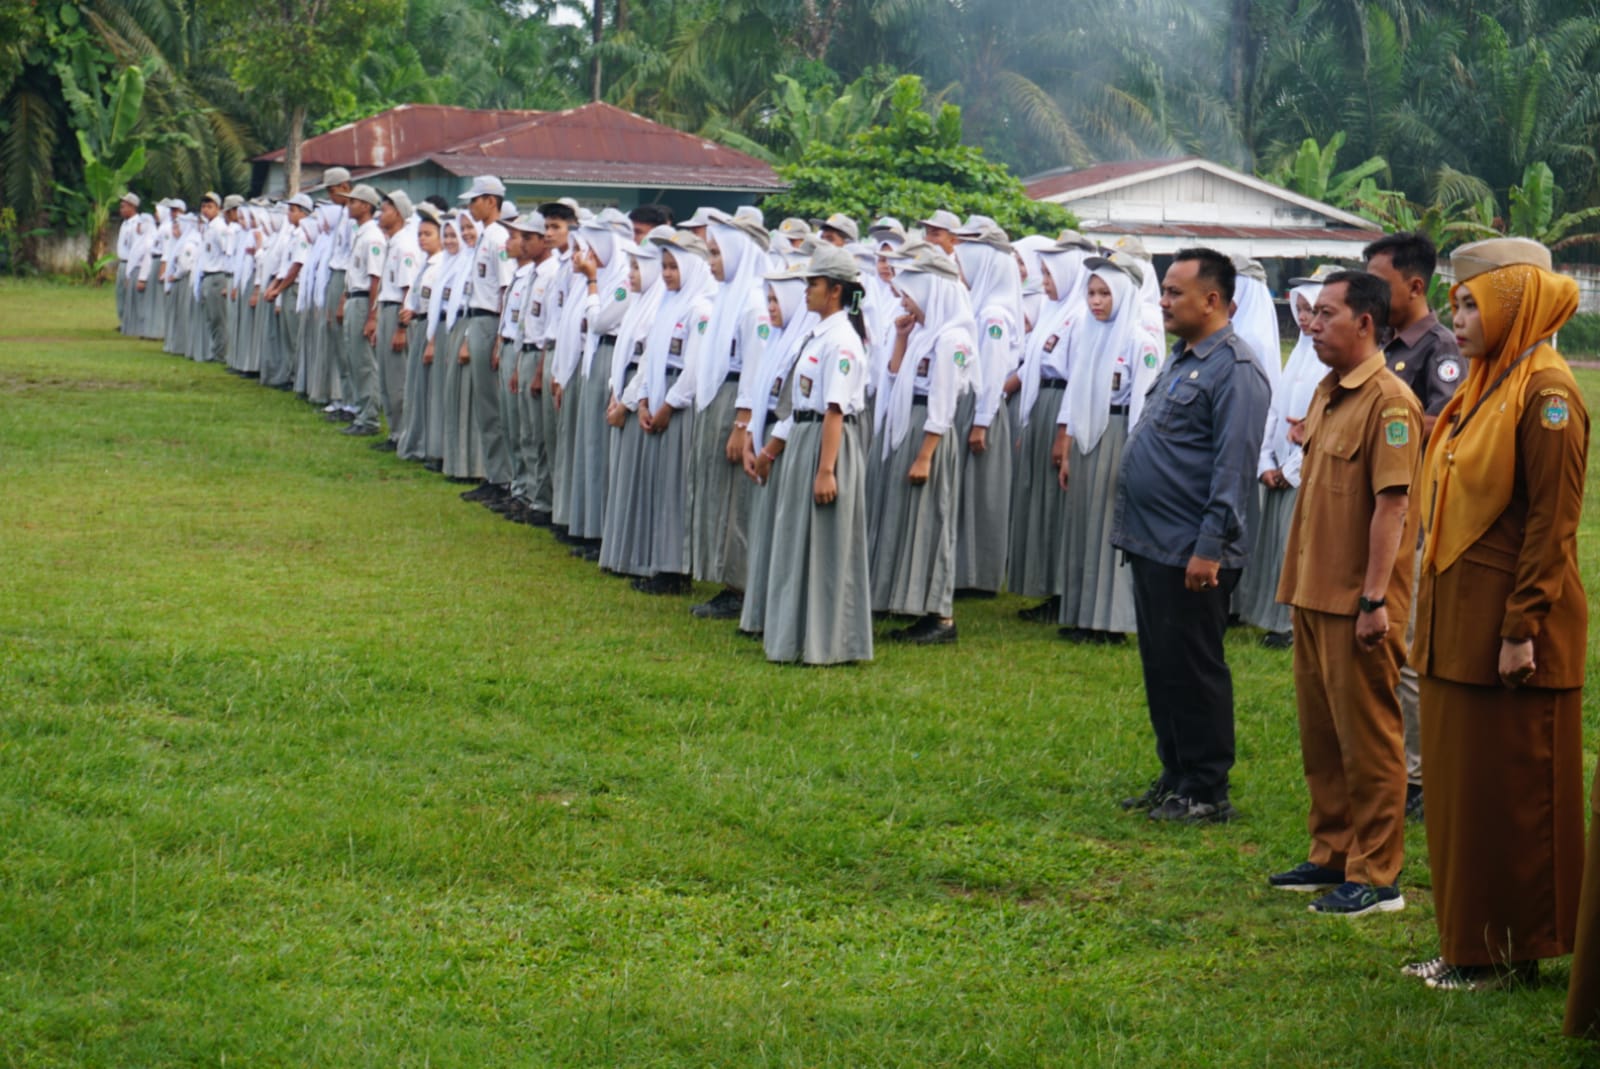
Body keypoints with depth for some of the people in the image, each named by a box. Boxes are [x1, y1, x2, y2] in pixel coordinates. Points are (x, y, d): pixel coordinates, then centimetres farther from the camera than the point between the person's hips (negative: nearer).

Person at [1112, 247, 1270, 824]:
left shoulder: (1234, 369, -15)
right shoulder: (1182, 359, 15)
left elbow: (1234, 465, -20)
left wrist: (1210, 547, -23)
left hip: (1191, 553, -10)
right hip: (1152, 544, 10)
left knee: (1194, 669, -3)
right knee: (1161, 667, 15)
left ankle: (1206, 792, 6)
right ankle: (1174, 778, 25)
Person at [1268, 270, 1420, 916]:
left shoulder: (1388, 400, -15)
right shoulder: (1328, 393, 14)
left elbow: (1392, 504, -20)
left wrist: (1374, 598, -22)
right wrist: (1299, 585, 18)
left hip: (1357, 601, -9)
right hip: (1314, 594, 9)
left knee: (1368, 738, -1)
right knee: (1320, 735, 16)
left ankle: (1376, 876, 5)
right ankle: (1332, 855, 27)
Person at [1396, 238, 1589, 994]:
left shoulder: (1545, 391, -14)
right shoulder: (1482, 386, 14)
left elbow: (1552, 521, -18)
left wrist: (1522, 629, -20)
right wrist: (1433, 614, 15)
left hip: (1506, 626, -9)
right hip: (1458, 620, 9)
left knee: (1510, 791, 0)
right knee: (1457, 784, 12)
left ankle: (1513, 951, 9)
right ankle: (1468, 944, 21)